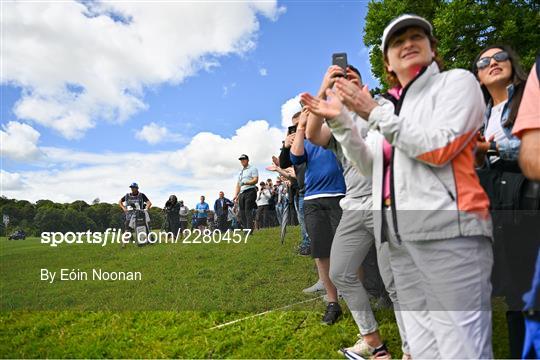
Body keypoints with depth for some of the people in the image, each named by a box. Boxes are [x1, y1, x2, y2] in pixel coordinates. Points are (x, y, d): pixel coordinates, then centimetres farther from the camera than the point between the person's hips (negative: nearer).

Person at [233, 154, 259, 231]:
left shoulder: (252, 169, 6)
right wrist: (236, 195, 12)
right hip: (242, 193, 7)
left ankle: (249, 230, -18)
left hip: (250, 191, -7)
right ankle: (245, 229, 1)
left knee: (248, 211, -15)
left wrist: (245, 183, -21)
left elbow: (255, 180, -8)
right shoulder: (240, 172, 26)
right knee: (242, 213, -1)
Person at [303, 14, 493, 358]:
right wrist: (340, 121, 4)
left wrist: (375, 112, -8)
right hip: (400, 235, 6)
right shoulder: (389, 105, 20)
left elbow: (439, 148, -11)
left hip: (447, 229, -6)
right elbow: (368, 165, 14)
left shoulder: (457, 81, 5)